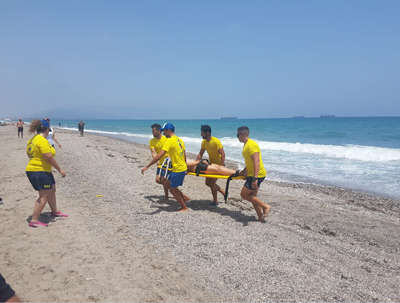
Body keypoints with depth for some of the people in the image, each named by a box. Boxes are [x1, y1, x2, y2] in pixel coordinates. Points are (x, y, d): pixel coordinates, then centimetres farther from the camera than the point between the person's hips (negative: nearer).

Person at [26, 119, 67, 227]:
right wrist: (60, 170, -15)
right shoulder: (42, 141, -19)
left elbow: (29, 155, 19)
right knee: (44, 196, -7)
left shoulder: (31, 140, 11)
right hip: (40, 172, -11)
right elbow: (49, 158, -22)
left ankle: (54, 211, 39)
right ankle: (34, 221, -6)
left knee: (52, 190, 23)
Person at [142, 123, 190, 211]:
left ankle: (184, 207, 17)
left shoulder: (169, 140, -16)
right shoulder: (180, 140, 10)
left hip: (177, 169, -9)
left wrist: (147, 166, -21)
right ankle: (184, 197, 26)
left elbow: (159, 156, -24)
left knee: (173, 189, 7)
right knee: (169, 185, 21)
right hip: (183, 168, 9)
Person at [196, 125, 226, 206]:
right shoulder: (204, 142, 0)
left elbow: (222, 154, -25)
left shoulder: (216, 141, -23)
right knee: (208, 182, 13)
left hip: (218, 164, -8)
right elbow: (200, 154, 8)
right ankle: (223, 192, 28)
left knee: (212, 183, -5)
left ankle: (215, 202, 13)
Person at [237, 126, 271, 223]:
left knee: (244, 194, -4)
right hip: (252, 175, 10)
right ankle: (261, 217, 18)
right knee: (252, 196, 13)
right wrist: (243, 172, 32)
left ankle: (265, 206, 0)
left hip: (257, 175, -10)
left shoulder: (251, 145, -18)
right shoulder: (246, 145, 15)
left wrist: (255, 178, -31)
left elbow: (256, 161, -27)